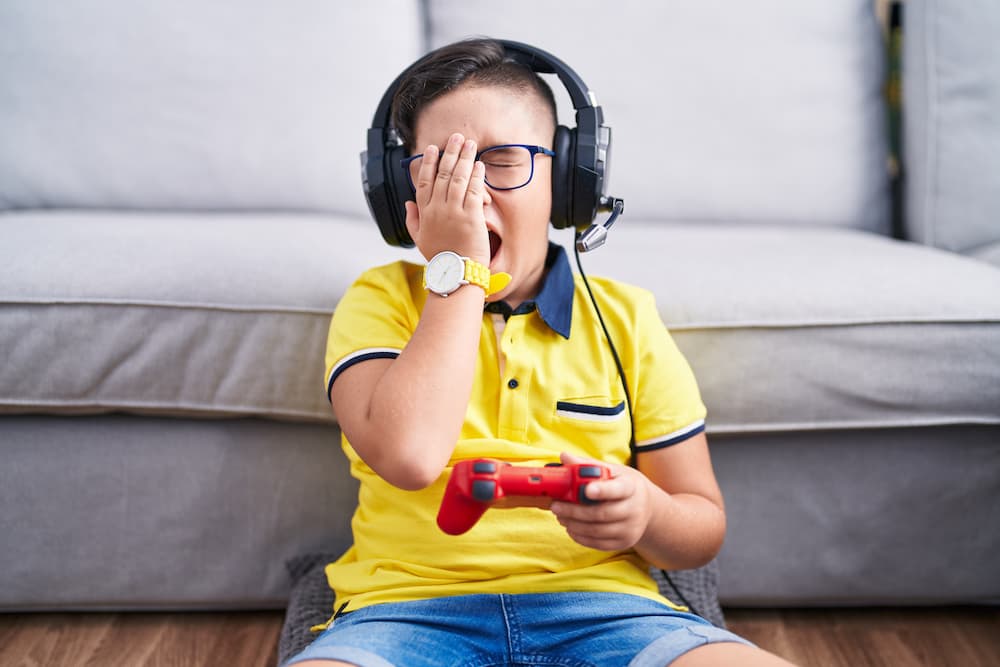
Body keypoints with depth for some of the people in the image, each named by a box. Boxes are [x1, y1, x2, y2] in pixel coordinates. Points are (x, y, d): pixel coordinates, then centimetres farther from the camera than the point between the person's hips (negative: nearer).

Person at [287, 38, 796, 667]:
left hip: (599, 601, 2)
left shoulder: (626, 317, 11)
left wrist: (646, 513, -11)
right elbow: (407, 455, -16)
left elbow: (704, 526, 13)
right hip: (413, 604, -2)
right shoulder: (380, 301, 7)